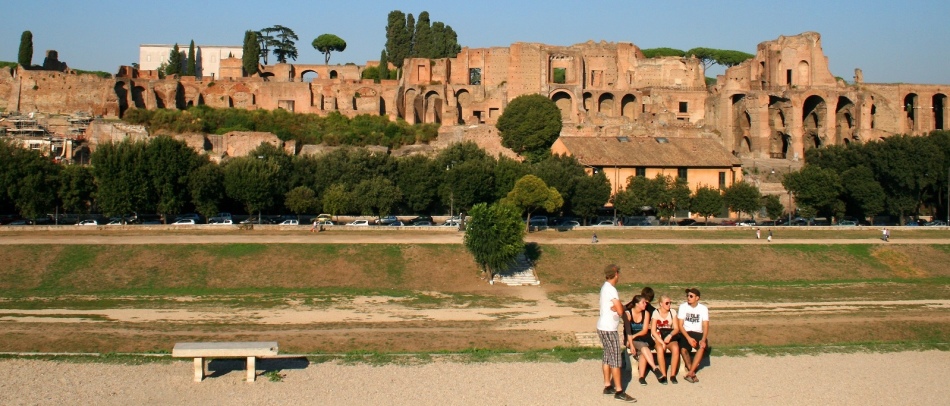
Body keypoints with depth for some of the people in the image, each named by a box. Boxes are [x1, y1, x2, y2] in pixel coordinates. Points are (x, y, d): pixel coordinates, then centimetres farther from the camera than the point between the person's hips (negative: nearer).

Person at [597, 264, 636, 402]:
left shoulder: (606, 287, 11)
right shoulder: (611, 290, -19)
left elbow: (619, 308, 9)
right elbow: (620, 311, -19)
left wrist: (618, 307, -12)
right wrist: (619, 308, 1)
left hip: (603, 328, 10)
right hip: (609, 329, -10)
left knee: (608, 357, 15)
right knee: (615, 359, -6)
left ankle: (608, 386, 22)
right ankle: (619, 391, -4)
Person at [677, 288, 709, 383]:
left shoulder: (703, 308, 3)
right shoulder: (683, 307, 0)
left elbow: (705, 326, -3)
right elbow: (680, 325, -6)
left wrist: (703, 339, -22)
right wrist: (688, 338, -21)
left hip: (698, 333, 1)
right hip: (685, 333, -1)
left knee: (702, 347, -33)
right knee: (683, 349, -32)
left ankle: (690, 373, -29)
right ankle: (692, 373, -16)